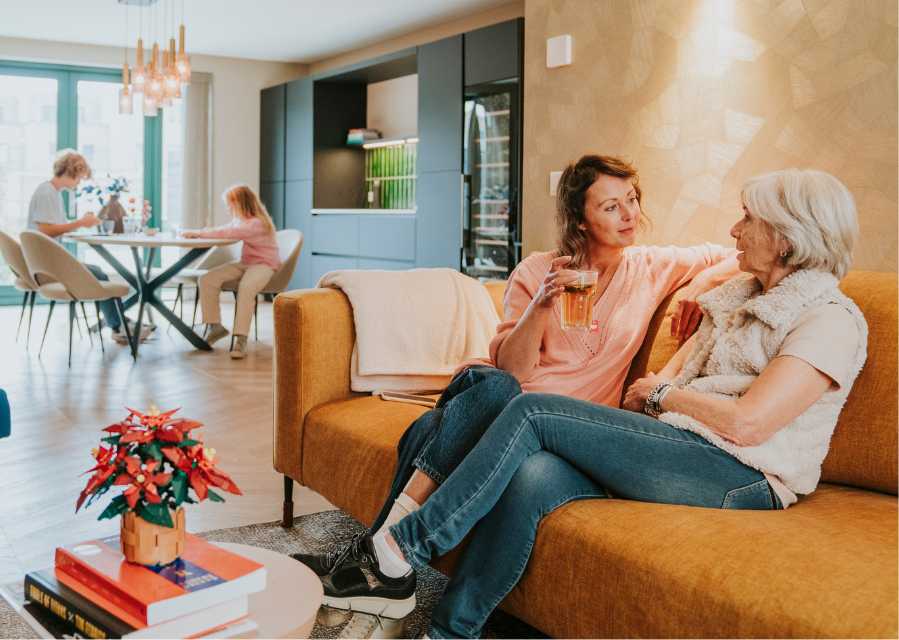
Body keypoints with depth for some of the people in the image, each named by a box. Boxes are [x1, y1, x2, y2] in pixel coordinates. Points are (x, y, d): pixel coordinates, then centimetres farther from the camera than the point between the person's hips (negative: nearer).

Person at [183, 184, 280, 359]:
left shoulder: (258, 223, -20)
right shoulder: (239, 220, 13)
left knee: (246, 287, -40)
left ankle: (241, 339, -38)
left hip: (264, 264, -9)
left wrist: (200, 233, -31)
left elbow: (230, 233, -32)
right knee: (207, 279, -10)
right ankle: (214, 326, -2)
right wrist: (199, 233, -4)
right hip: (244, 263, 9)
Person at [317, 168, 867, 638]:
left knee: (533, 411, -20)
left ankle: (400, 550, -14)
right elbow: (670, 374, 18)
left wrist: (663, 393, -3)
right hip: (678, 451, 7)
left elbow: (747, 422, -18)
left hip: (741, 477, -7)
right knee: (532, 477, -25)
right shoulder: (738, 296, 22)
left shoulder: (832, 318, -7)